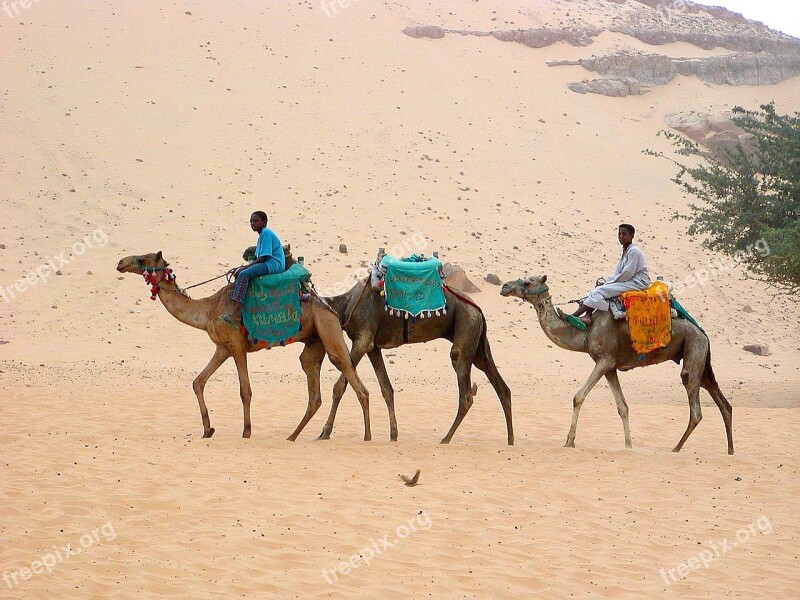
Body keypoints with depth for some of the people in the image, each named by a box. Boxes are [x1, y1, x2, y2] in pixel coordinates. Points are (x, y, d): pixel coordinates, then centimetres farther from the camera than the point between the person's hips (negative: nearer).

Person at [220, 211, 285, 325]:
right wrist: (241, 268, 9)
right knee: (240, 273, 5)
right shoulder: (262, 235, 22)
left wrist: (244, 268, -13)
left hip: (274, 264, -11)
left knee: (243, 274, -24)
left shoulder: (266, 233, -10)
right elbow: (259, 258, 21)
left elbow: (263, 258, -17)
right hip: (268, 264, 11)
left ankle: (235, 315, -32)